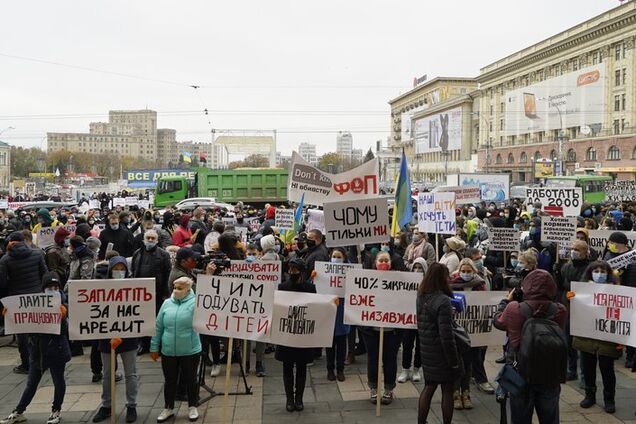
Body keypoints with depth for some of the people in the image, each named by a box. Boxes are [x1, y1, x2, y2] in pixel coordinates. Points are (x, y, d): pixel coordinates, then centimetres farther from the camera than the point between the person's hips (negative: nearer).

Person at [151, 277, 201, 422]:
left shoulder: (195, 303, -6)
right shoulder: (167, 303, 4)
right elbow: (158, 327, 8)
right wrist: (154, 347, 9)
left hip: (190, 351, -3)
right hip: (168, 351, 3)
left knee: (190, 380, 11)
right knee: (170, 381, 15)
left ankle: (192, 407, 29)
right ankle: (168, 408, 32)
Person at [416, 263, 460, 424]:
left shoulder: (421, 297, 2)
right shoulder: (443, 301, -22)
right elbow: (446, 335, -22)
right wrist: (454, 360, -15)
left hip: (426, 351, 7)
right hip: (442, 353, -7)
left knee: (429, 387, 18)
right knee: (447, 391, 10)